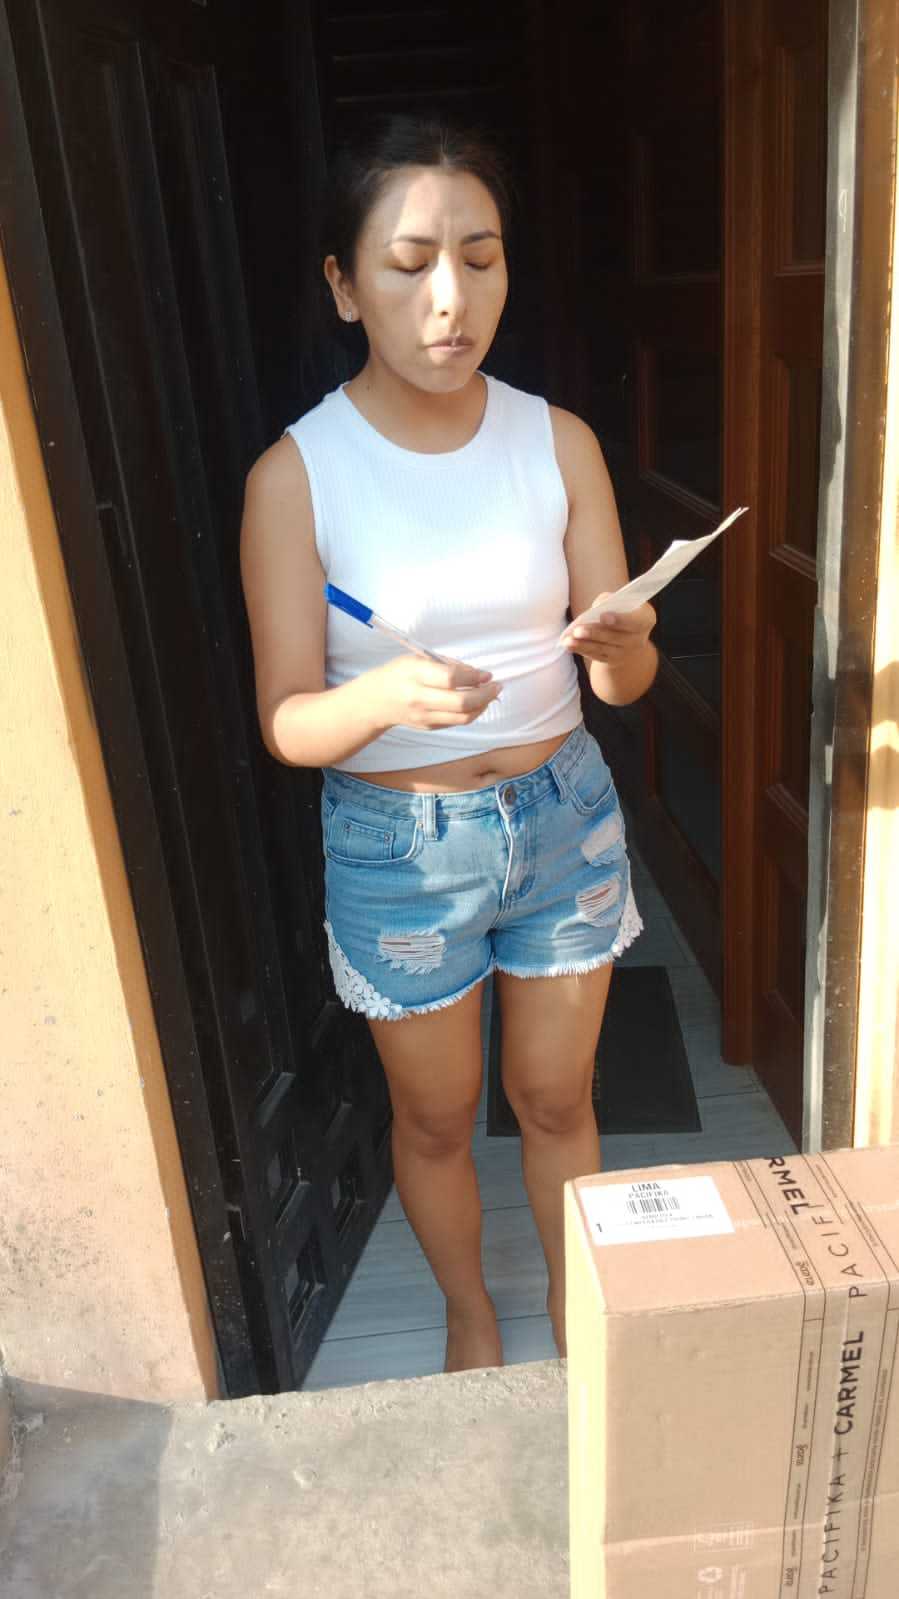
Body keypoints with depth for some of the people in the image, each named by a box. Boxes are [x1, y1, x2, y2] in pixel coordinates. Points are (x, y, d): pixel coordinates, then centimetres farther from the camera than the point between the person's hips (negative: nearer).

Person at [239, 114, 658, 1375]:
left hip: (564, 816, 2)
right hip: (397, 844, -2)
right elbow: (288, 722, -14)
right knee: (437, 1117, 19)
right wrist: (387, 694, -35)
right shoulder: (298, 473, -14)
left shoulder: (560, 442, -6)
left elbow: (624, 676, -5)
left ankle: (573, 1297, 50)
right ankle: (469, 1310, 49)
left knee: (557, 1097, 21)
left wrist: (622, 649, -28)